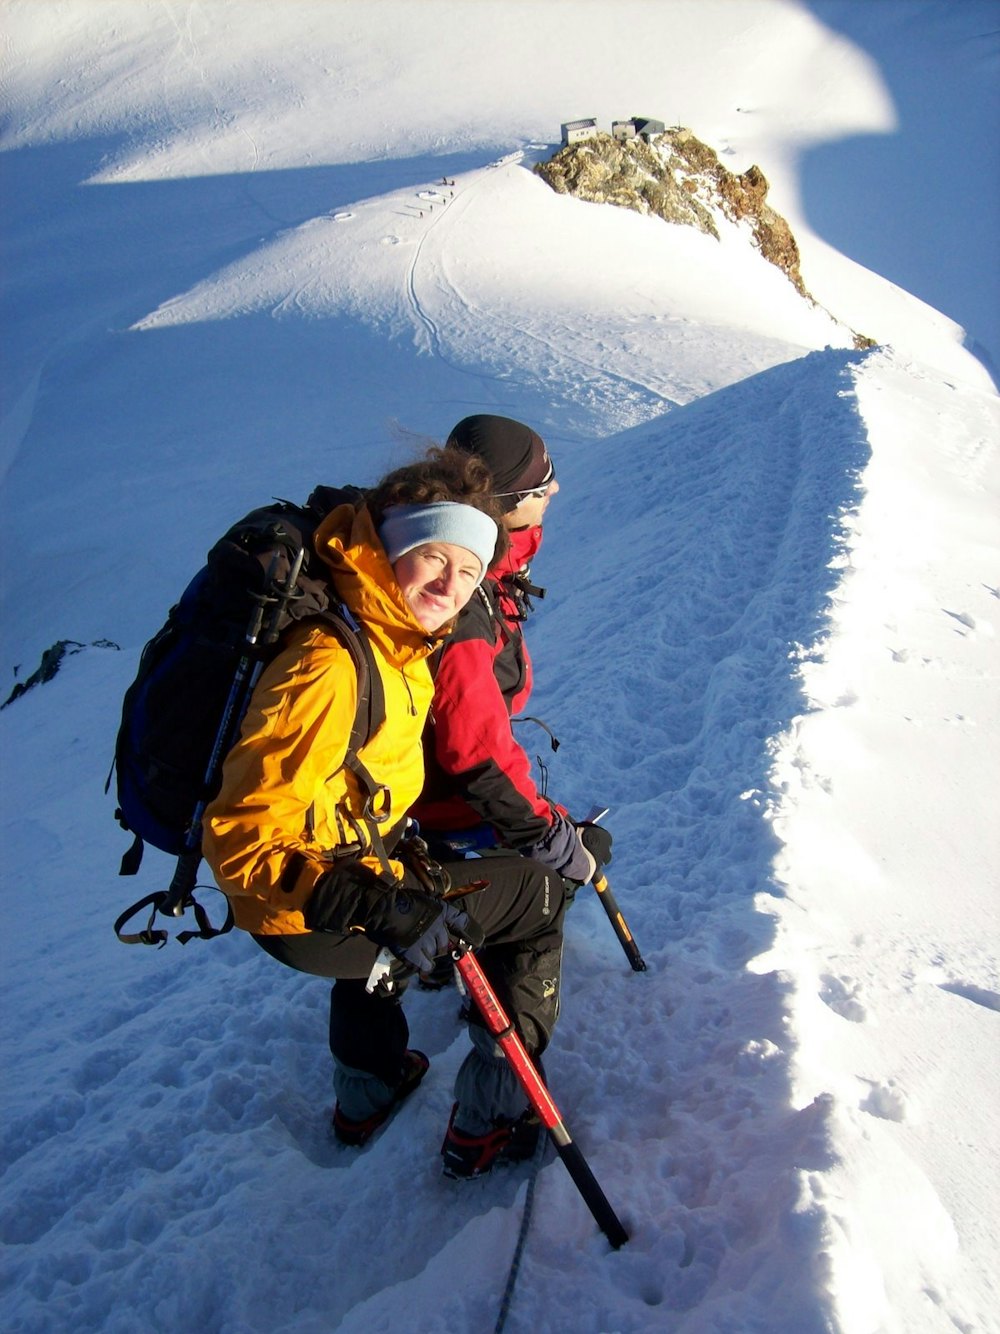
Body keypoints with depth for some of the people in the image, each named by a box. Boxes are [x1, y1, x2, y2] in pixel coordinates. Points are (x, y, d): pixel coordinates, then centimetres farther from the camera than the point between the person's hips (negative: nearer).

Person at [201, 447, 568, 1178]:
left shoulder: (396, 641, -4)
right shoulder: (328, 667, -32)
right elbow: (243, 833, -34)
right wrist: (371, 907, -41)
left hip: (359, 869, 9)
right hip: (312, 917, -9)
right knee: (538, 897, 4)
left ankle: (367, 1095, 59)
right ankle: (487, 1126, 15)